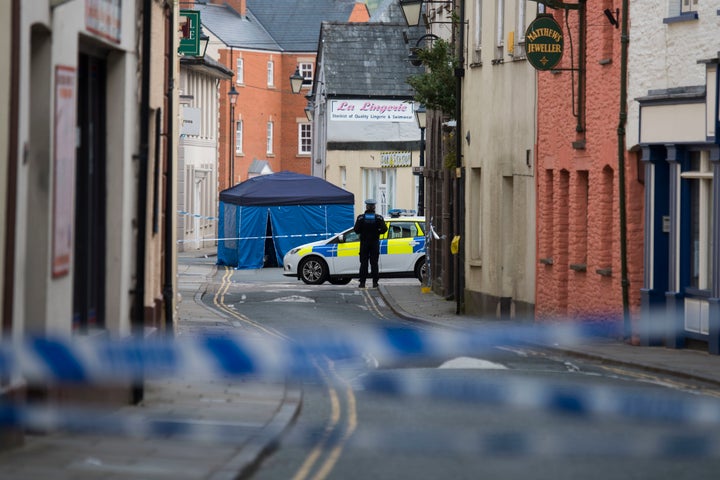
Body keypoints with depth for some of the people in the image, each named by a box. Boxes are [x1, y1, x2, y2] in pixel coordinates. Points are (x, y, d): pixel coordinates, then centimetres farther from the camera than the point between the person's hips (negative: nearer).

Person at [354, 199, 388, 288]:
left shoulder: (361, 217, -6)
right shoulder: (379, 218, -4)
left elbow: (356, 230, -10)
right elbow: (384, 229, -10)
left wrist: (363, 232, 8)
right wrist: (377, 232, 6)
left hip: (364, 243, -1)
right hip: (375, 243, 1)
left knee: (364, 263, 5)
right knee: (374, 263, 5)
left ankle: (362, 283, 2)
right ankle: (375, 283, 3)